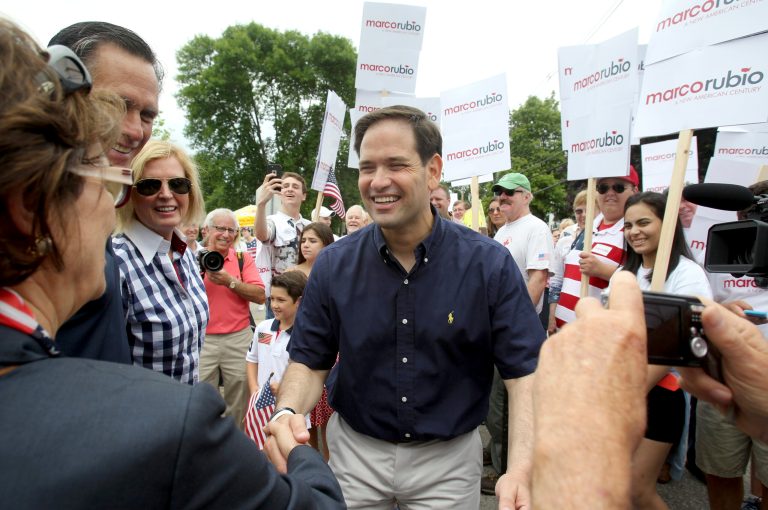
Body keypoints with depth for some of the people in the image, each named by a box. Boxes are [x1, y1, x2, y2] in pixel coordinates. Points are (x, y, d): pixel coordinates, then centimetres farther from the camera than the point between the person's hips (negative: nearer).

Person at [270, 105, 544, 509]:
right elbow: (309, 360, -3)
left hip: (450, 458, -1)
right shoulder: (332, 265, -10)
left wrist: (520, 469, -28)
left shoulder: (490, 264, -16)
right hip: (355, 451, 2)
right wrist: (288, 412, -23)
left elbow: (525, 370, -15)